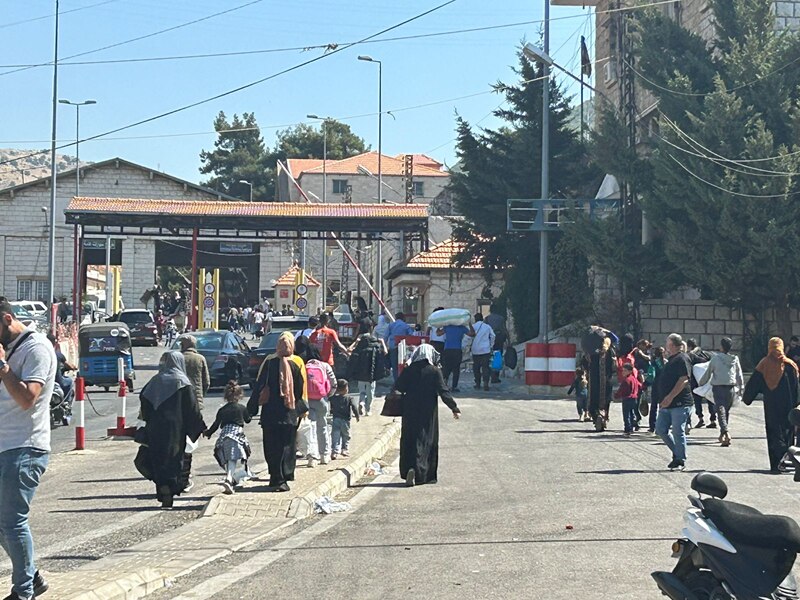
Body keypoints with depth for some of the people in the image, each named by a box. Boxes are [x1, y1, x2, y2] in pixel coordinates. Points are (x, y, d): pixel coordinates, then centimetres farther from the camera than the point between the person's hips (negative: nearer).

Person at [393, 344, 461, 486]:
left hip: (410, 412, 2)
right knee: (427, 441, 5)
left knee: (409, 440, 10)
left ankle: (409, 469, -1)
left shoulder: (408, 370, -1)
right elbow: (444, 392, -9)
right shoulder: (434, 371, -8)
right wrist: (454, 408, -1)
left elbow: (398, 388, 0)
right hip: (428, 412, -2)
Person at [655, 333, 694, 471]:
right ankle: (677, 454, 22)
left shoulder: (682, 359, -11)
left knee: (678, 432, -5)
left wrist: (670, 397, -23)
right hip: (667, 403, 10)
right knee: (660, 430, 8)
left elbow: (684, 380, -20)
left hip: (680, 403, -10)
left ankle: (680, 461, 5)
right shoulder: (671, 359, 19)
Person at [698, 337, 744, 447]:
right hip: (731, 388, 4)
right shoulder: (735, 359, 3)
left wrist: (701, 383, 16)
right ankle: (723, 434, 24)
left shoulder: (716, 358, -6)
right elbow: (739, 375, 10)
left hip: (718, 388, -4)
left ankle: (726, 432, -27)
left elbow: (708, 372, 1)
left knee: (721, 411, -8)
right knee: (727, 411, 16)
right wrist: (740, 388, 21)